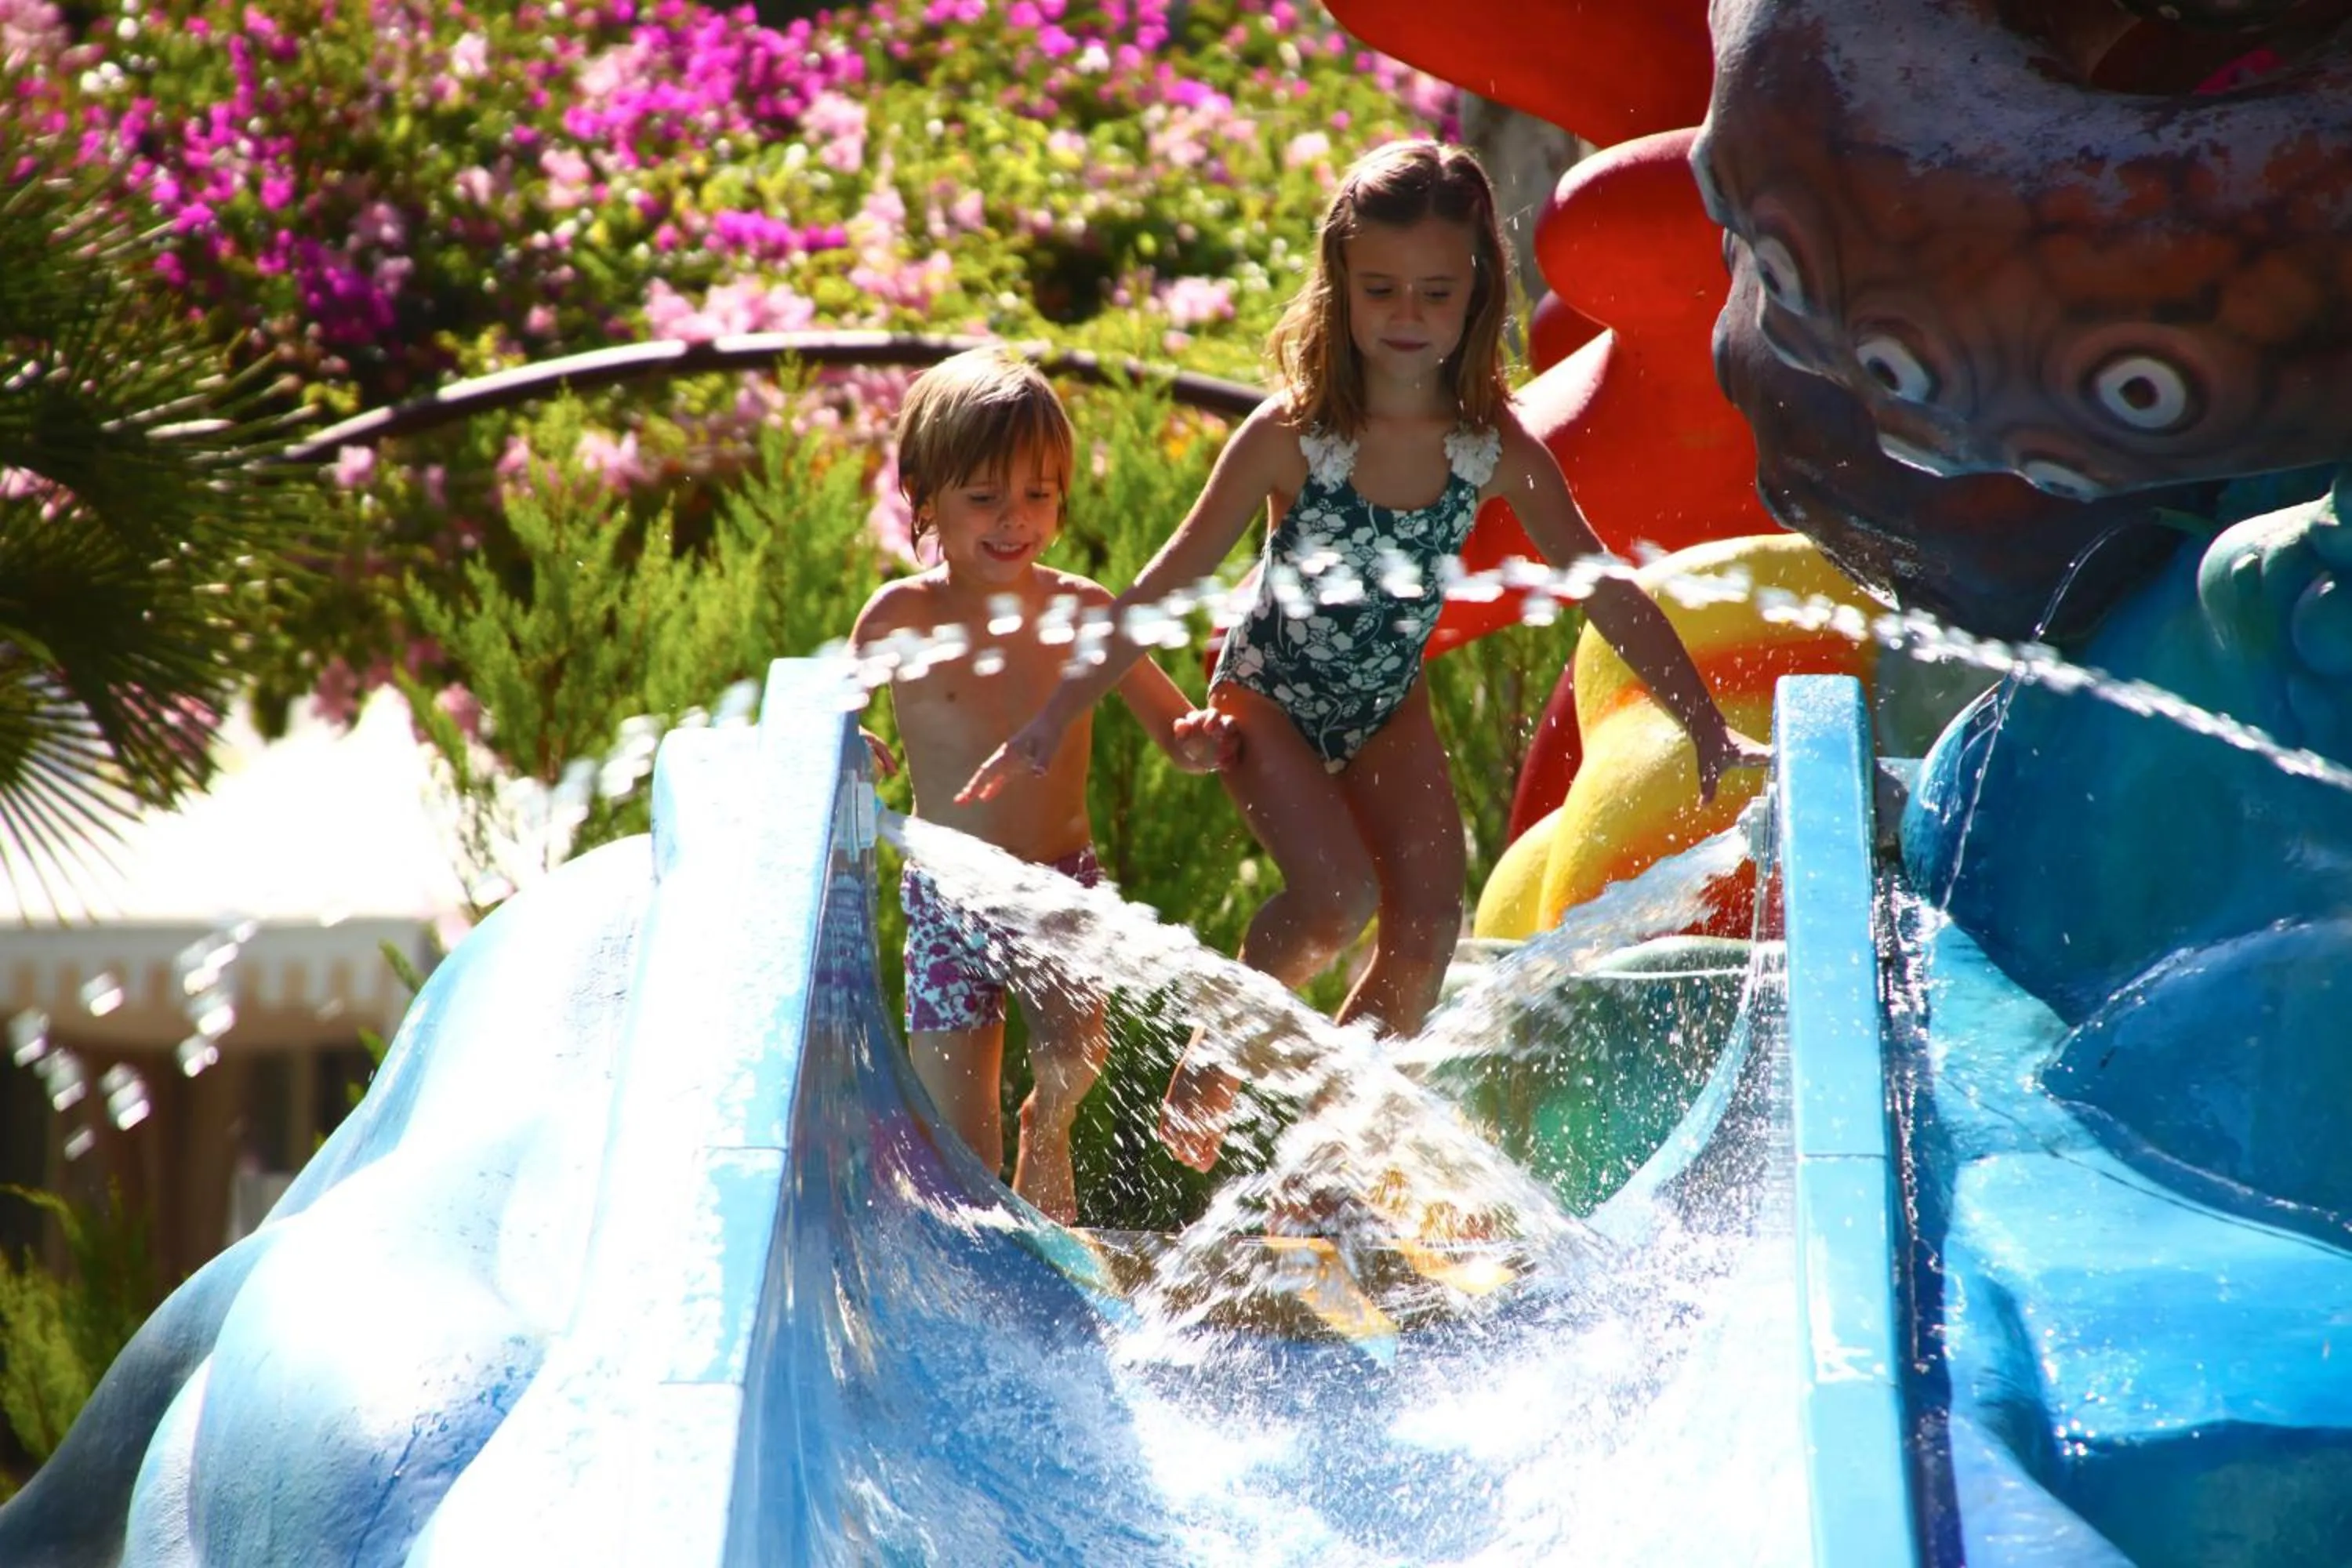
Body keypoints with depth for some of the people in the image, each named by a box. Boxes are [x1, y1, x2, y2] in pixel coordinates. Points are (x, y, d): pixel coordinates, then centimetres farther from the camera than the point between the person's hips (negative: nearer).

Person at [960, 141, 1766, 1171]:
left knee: (1428, 931, -8)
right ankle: (1214, 1055, 2)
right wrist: (1053, 722, -19)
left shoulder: (1497, 449, -13)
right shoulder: (1290, 436, -21)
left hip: (1389, 710, 4)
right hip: (1270, 699, -4)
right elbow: (1167, 588, -17)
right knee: (1337, 899, -25)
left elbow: (1607, 592, -6)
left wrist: (1710, 734, -7)